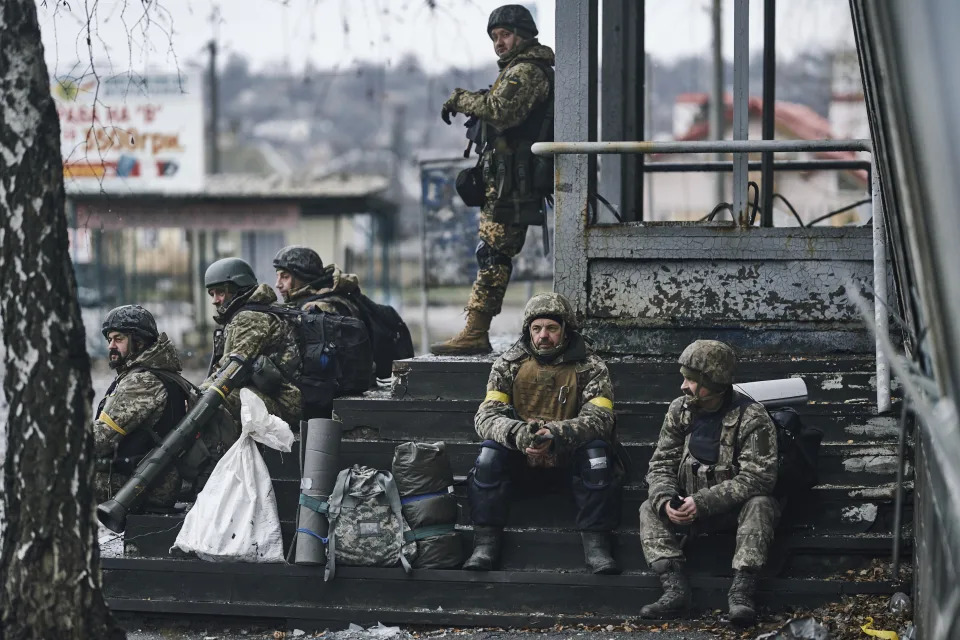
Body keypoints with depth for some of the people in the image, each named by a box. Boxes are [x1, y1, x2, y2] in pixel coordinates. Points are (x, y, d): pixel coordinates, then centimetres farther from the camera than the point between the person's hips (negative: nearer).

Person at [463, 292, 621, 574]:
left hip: (569, 464, -1)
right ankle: (485, 543, -25)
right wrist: (518, 433, -34)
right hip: (521, 465, 1)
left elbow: (599, 419, -19)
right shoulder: (509, 364, 0)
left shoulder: (590, 368, -5)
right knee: (491, 449, -27)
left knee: (596, 449, -30)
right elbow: (486, 416, -10)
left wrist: (555, 434, -39)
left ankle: (596, 544, -27)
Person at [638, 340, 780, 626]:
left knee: (761, 505, -34)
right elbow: (662, 464, -1)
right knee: (649, 510, -15)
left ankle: (742, 591, -42)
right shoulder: (679, 411, -1)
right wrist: (665, 501, -24)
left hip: (736, 506, -5)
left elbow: (759, 477, -25)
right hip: (689, 506, 5)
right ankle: (674, 587, -32)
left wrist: (702, 502, -30)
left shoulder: (751, 417, -18)